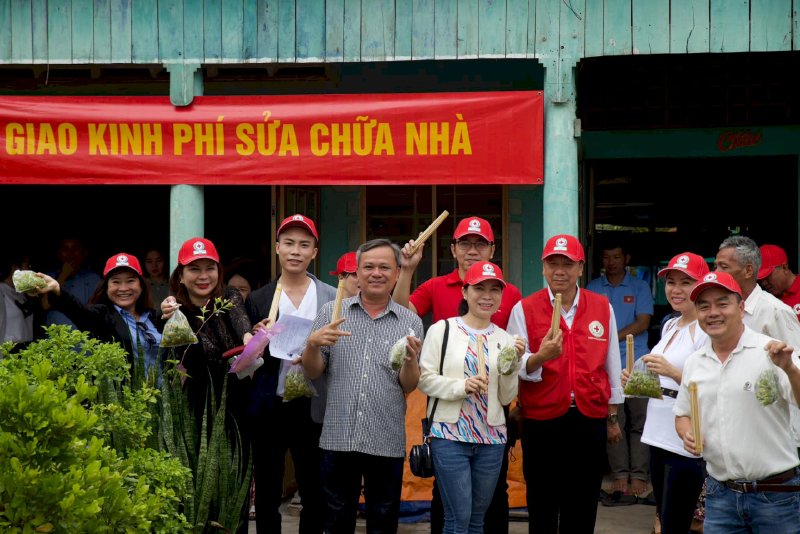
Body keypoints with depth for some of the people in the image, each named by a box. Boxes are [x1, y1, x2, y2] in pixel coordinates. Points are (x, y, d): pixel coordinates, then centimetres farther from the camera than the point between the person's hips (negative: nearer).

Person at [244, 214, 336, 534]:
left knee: (315, 494, 6)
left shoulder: (333, 298, 2)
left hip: (313, 407, -1)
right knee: (267, 495, 8)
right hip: (269, 407, 1)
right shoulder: (258, 299, 6)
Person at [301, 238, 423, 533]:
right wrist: (312, 344, -16)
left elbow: (409, 386, 3)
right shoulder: (331, 312, 5)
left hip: (387, 442, 0)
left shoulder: (410, 322, 4)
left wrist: (411, 360, -17)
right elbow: (313, 372, 4)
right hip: (338, 438, 0)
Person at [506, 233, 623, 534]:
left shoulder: (602, 307, 6)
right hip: (541, 421, -2)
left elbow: (611, 364, 12)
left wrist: (613, 416, 13)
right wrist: (540, 357, -27)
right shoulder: (524, 309, -1)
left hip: (590, 419, 2)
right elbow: (515, 367, -6)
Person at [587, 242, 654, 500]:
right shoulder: (592, 289, 12)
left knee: (639, 420, -3)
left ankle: (638, 477, 0)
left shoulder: (639, 287, 8)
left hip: (636, 364, -1)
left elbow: (643, 322, -1)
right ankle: (619, 476, 2)